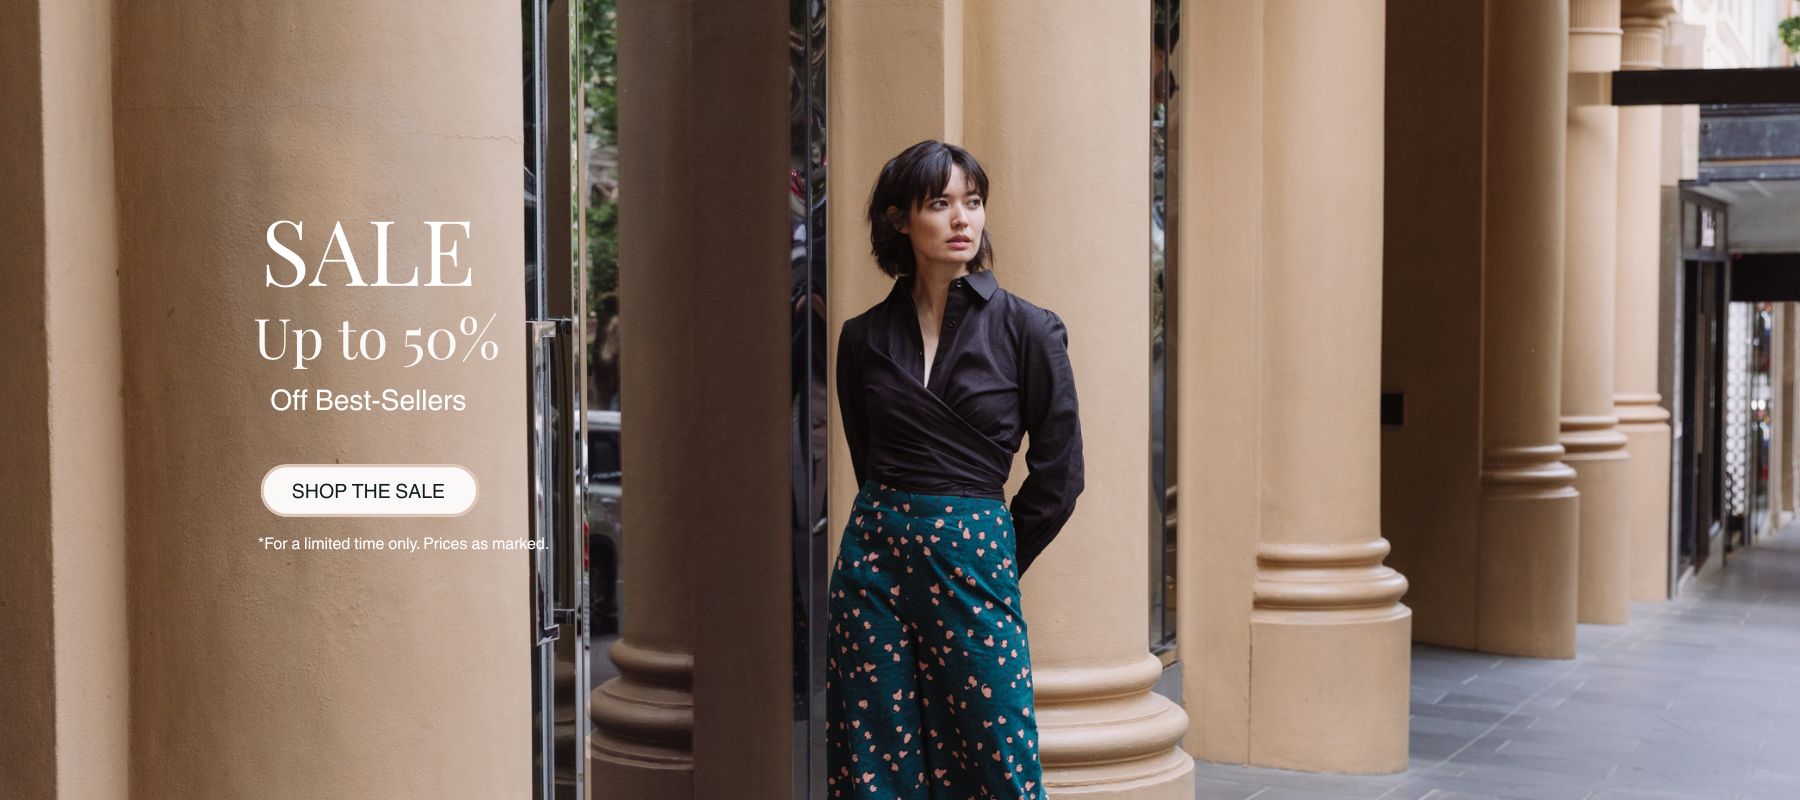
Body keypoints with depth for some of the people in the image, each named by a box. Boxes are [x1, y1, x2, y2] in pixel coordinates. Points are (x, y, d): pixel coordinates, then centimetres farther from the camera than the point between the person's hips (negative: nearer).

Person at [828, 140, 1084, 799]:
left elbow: (1059, 476, 3)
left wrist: (995, 560, 7)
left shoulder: (1028, 330, -2)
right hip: (873, 558, 3)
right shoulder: (863, 337, 7)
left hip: (974, 559, -2)